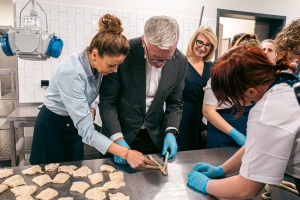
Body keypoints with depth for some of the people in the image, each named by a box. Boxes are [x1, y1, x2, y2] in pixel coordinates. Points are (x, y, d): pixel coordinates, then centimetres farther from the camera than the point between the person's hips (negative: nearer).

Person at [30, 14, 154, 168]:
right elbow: (86, 130, -36)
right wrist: (126, 153, -40)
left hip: (74, 124, 6)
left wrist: (90, 109, -14)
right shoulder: (71, 72, -35)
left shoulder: (96, 66, -14)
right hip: (53, 126, -6)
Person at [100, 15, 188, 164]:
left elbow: (174, 102, 1)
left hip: (155, 138, 3)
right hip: (120, 133, -2)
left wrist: (171, 132, -12)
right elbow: (107, 101, -15)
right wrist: (118, 139, -22)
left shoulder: (180, 62, -11)